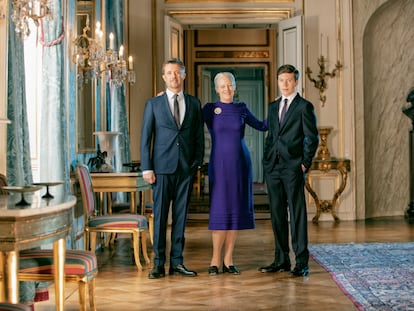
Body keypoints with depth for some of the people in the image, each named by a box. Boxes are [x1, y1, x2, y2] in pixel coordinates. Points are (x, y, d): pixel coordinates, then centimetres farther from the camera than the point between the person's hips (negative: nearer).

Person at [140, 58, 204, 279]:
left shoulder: (194, 104, 11)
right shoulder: (153, 104, 5)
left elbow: (199, 137, 12)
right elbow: (145, 137, 2)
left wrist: (198, 163, 3)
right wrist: (146, 168, -5)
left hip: (186, 169, 2)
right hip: (162, 167, -2)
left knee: (181, 215, 5)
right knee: (160, 215, 0)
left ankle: (177, 262, 13)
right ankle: (159, 263, 8)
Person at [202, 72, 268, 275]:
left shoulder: (241, 109, 9)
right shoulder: (209, 109, 2)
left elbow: (262, 126, 20)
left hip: (241, 163, 3)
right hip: (219, 164, -3)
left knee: (237, 209, 2)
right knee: (220, 210, -6)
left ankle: (228, 260, 10)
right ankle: (215, 260, 4)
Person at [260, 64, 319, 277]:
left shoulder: (304, 107, 0)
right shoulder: (273, 107, 18)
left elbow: (312, 138, -3)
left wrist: (305, 163, -9)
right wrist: (266, 161, 11)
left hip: (293, 167, -6)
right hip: (273, 168, 6)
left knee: (297, 214, -5)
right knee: (277, 214, 8)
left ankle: (301, 262, -1)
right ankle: (281, 260, 16)